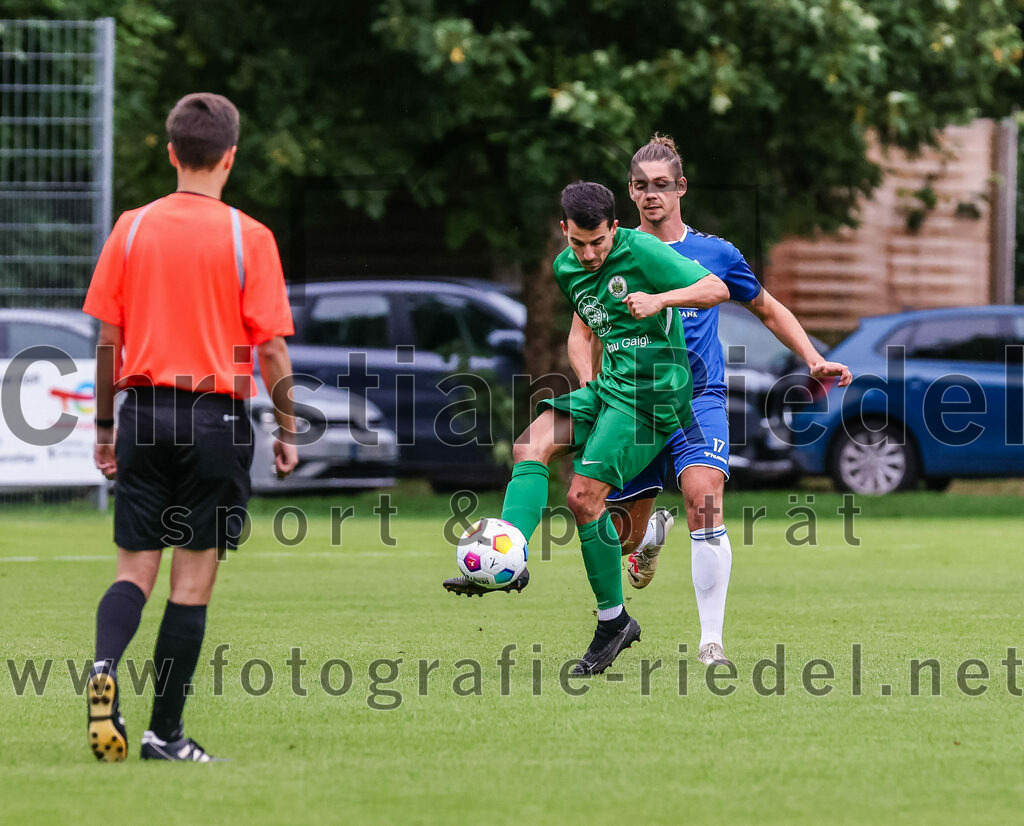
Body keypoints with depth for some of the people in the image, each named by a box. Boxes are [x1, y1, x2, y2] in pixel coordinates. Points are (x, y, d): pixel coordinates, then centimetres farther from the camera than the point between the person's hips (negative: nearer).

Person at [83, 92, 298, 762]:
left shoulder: (132, 228, 3)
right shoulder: (249, 237, -6)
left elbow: (107, 337, 5)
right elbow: (272, 348, -6)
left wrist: (106, 426, 14)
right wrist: (288, 431, 5)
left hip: (143, 411, 3)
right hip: (216, 417, -3)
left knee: (135, 569, 9)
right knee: (193, 578, 3)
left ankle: (105, 664, -20)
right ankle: (166, 733, 5)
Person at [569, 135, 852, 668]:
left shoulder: (714, 253, 8)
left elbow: (768, 310, 20)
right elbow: (582, 335, 5)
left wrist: (814, 360, 8)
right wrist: (593, 385, -14)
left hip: (699, 399, -1)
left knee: (704, 498, -28)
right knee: (622, 538, 4)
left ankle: (712, 640, -25)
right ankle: (653, 534, 46)